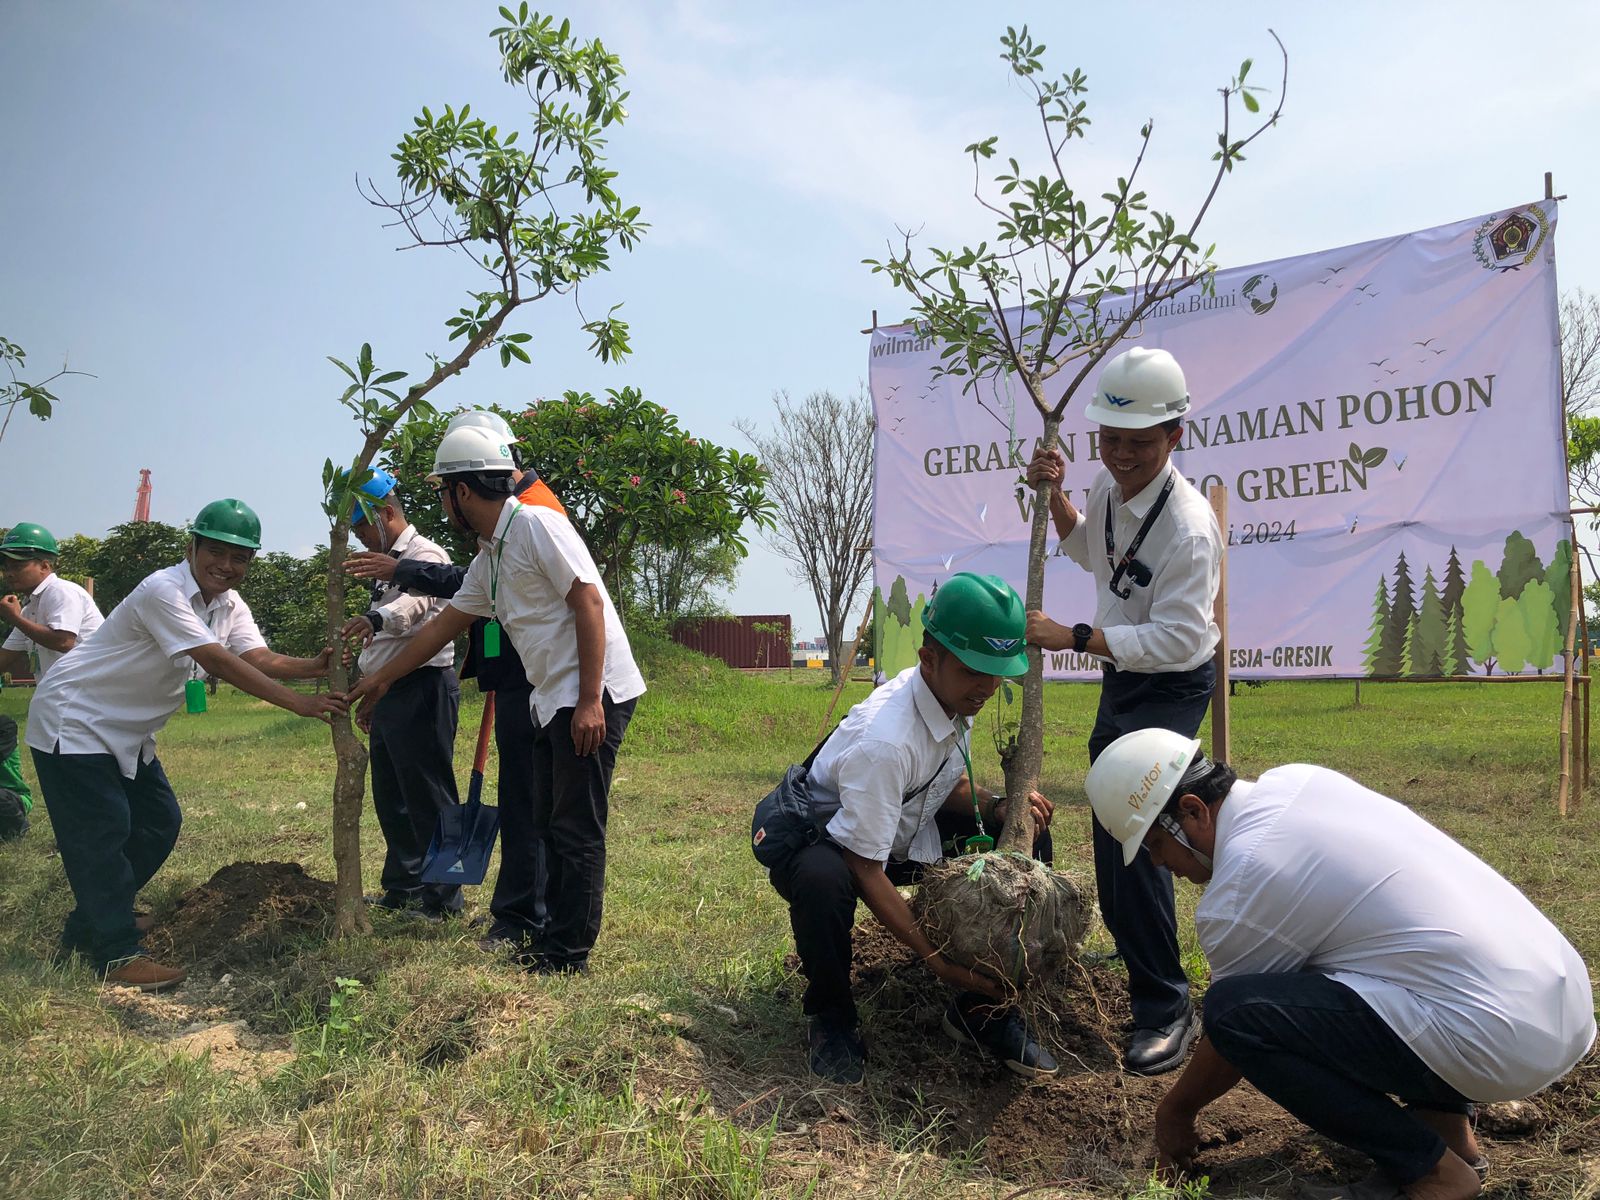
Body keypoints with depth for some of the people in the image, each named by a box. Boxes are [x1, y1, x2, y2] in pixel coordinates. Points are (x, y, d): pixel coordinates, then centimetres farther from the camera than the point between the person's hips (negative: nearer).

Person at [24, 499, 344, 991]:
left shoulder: (229, 605, 0)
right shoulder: (164, 591, -27)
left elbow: (261, 659, -15)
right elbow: (218, 662, -35)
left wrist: (314, 666, -35)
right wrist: (297, 703, -38)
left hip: (126, 732, 9)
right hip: (72, 722, -9)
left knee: (159, 823, 8)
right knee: (103, 832, -11)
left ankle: (90, 925, 23)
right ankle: (116, 953, -4)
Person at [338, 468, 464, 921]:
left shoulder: (425, 555, -10)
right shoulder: (389, 561, 21)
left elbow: (416, 604, -34)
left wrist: (375, 619, -53)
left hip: (422, 688, -10)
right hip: (390, 693, 10)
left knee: (428, 796, -5)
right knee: (391, 797, 16)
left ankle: (442, 897, 3)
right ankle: (402, 887, 28)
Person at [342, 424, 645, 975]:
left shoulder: (536, 525, -12)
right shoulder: (488, 559, 16)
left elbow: (589, 603, -18)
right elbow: (442, 625, 26)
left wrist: (589, 702, -21)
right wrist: (381, 678, 32)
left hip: (593, 696, -10)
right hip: (552, 700, 10)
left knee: (576, 829, -4)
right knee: (549, 823, 14)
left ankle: (569, 952, 6)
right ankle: (555, 936, 24)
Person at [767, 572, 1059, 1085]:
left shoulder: (956, 697, -11)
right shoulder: (883, 740, -36)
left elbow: (951, 782, 8)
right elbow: (865, 868, -31)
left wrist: (997, 807, -14)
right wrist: (935, 958, -31)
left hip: (904, 830, 8)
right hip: (827, 841, -8)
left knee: (1027, 838, -6)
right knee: (821, 879, -42)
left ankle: (983, 1004, 3)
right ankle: (830, 1014, -11)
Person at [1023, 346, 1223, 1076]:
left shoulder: (1189, 528, -29)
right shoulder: (1110, 484, -4)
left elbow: (1174, 638, -31)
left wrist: (1072, 638, -31)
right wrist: (1054, 495, 0)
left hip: (1171, 689, -9)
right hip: (1121, 679, 9)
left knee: (1130, 838, -19)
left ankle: (1165, 1009, -6)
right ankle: (1140, 959, 42)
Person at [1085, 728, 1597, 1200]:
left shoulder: (1233, 899, -14)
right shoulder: (1297, 779, 7)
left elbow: (1232, 1022, 2)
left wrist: (1175, 1111, 20)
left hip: (1498, 1041, -9)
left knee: (1234, 1010, -15)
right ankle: (1446, 1125, 19)